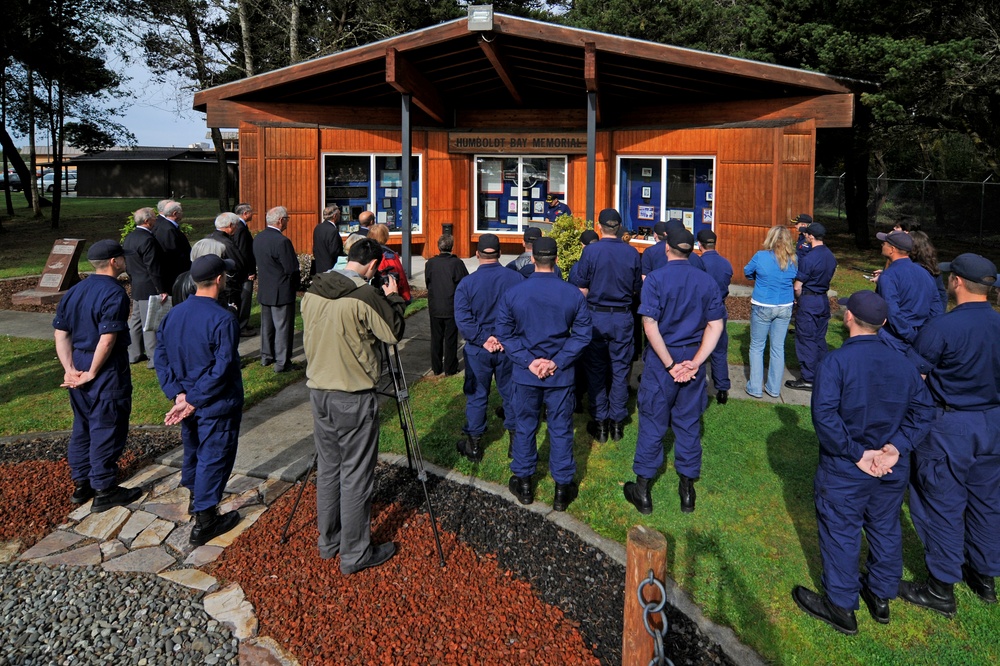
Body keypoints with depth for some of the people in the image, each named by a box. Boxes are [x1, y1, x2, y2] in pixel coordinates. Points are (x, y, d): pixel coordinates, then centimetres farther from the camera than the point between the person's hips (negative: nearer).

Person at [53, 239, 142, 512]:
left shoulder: (74, 291, 8)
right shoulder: (114, 293, -17)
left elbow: (61, 334, 5)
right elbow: (107, 339, -23)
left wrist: (70, 369, 0)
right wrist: (92, 374, -15)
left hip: (79, 368, 8)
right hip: (107, 371, -8)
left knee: (82, 427, 19)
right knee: (107, 430, 2)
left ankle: (81, 484, 30)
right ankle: (105, 491, 12)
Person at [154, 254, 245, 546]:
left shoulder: (173, 314, 0)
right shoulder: (224, 319, -23)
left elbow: (161, 358, 0)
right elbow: (222, 369, -27)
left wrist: (179, 394, -6)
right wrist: (194, 401, -18)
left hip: (187, 400, 7)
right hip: (217, 404, -7)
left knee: (193, 450, 25)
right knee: (214, 458, 5)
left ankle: (196, 497, 46)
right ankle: (204, 521, 13)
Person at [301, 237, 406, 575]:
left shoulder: (313, 291, 3)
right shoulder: (365, 296, -18)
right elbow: (393, 333, -10)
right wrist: (393, 297, 4)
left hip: (318, 391, 7)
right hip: (353, 397, -7)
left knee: (327, 468, 19)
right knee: (356, 476, 4)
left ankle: (328, 541, 32)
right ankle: (355, 554, 15)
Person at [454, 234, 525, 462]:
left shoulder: (466, 283, -11)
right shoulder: (517, 279, -8)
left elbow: (462, 319, -17)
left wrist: (483, 339, -15)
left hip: (477, 350, -1)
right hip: (510, 348, 1)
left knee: (476, 396, 11)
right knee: (511, 393, 15)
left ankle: (474, 445, 22)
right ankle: (515, 441, 25)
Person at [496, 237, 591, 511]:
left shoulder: (513, 293, -8)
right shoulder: (573, 294, -9)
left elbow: (505, 334, -6)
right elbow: (582, 334, -8)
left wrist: (529, 361, -8)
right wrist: (557, 362, -9)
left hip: (525, 374, 1)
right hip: (561, 375, 0)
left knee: (524, 427, 16)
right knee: (561, 430, 11)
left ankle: (523, 483, 29)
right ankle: (562, 488, 22)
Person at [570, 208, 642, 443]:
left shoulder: (590, 251, -10)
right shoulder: (631, 252, -4)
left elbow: (582, 290, -8)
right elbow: (637, 290, 4)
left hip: (596, 316, -1)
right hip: (623, 318, 2)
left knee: (596, 370, 9)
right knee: (620, 370, 10)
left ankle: (600, 422, 15)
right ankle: (617, 421, 17)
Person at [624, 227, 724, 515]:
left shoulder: (655, 278, -10)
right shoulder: (707, 281, 1)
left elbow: (650, 325, -17)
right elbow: (715, 325, -3)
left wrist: (670, 364, -13)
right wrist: (695, 362, -8)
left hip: (660, 358, -3)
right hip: (694, 358, 3)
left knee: (653, 422, 7)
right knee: (689, 423, 12)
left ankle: (643, 490, 16)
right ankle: (687, 488, 23)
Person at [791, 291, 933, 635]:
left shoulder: (835, 362, -20)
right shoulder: (902, 362, -2)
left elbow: (825, 416, -28)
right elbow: (922, 409, -3)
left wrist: (856, 453, -18)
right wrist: (896, 447, -10)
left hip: (846, 470, -5)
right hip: (892, 468, 6)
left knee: (841, 534, 9)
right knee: (886, 529, 21)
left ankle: (841, 607, 23)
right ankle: (881, 596, 39)